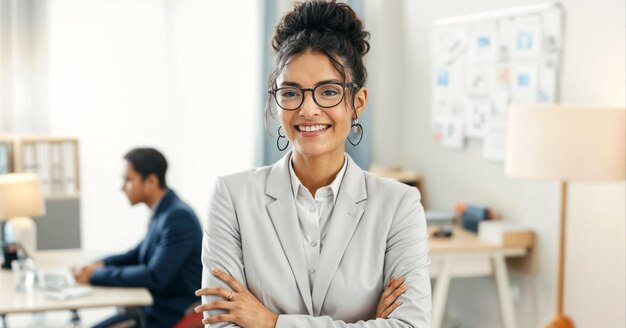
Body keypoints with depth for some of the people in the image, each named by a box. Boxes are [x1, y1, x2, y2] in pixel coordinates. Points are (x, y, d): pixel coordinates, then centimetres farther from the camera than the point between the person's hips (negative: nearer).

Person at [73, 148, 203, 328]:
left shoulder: (178, 217, -20)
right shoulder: (162, 212, 7)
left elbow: (154, 277, -25)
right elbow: (139, 254, 22)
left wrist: (97, 275, -17)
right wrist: (102, 264, 4)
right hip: (153, 309, 9)